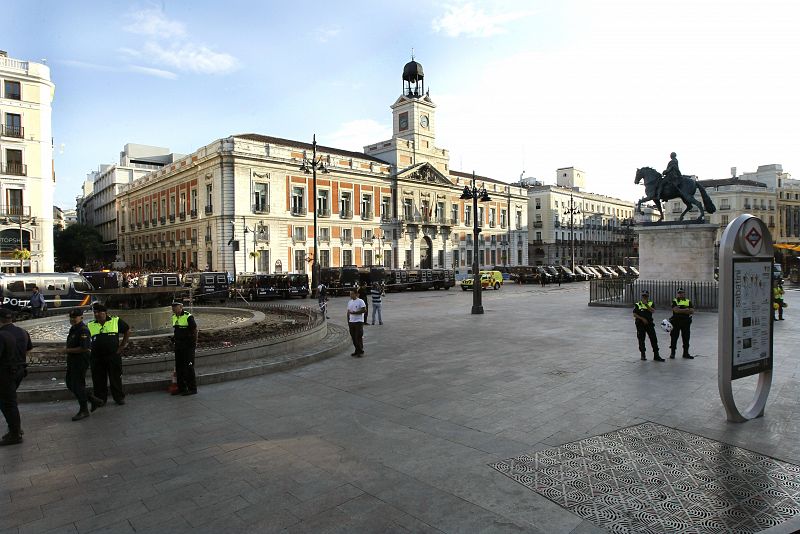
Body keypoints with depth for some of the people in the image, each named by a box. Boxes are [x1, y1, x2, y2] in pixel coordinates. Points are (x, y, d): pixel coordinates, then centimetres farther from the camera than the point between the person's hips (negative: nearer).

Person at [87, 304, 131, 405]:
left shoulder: (116, 321, 1)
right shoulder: (90, 325, 7)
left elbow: (128, 330, 11)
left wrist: (123, 345, 6)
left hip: (114, 355, -2)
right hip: (97, 358, 2)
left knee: (116, 378, 5)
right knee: (99, 380, 6)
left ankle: (119, 397, 16)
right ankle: (100, 399, 19)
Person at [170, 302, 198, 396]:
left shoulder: (188, 317, -13)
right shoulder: (174, 317, 11)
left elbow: (195, 330, -11)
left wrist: (195, 342, -13)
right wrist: (174, 337, 11)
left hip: (188, 345, -8)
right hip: (178, 345, 8)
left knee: (188, 367, -5)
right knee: (179, 367, 12)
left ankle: (192, 389, 3)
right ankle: (181, 388, 22)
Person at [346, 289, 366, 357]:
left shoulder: (360, 301, -8)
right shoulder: (349, 302, 13)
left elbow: (364, 310, -16)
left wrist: (354, 312, -19)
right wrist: (348, 321, 12)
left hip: (359, 322, -6)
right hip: (351, 322, 7)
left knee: (359, 337, -6)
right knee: (353, 337, 8)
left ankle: (361, 352, 4)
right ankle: (357, 351, 20)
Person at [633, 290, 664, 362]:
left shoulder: (651, 303, 8)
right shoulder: (637, 305, 2)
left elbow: (653, 311, -12)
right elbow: (634, 314, -6)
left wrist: (646, 304, -20)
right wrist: (642, 319, -15)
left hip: (649, 323, 2)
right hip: (640, 324, -2)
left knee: (654, 339, -1)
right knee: (641, 340, 3)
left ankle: (656, 355, 5)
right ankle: (643, 355, 15)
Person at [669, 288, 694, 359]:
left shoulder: (688, 301, 10)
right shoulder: (675, 301, 1)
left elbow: (692, 311, -3)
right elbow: (676, 310, -15)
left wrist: (681, 310, -13)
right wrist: (686, 310, -12)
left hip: (686, 322, 3)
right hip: (676, 322, -3)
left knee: (686, 338, 8)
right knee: (674, 337, 0)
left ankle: (686, 353, 19)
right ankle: (672, 353, 10)